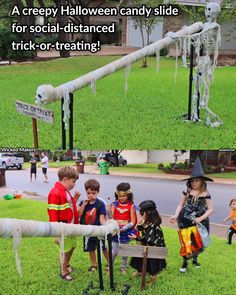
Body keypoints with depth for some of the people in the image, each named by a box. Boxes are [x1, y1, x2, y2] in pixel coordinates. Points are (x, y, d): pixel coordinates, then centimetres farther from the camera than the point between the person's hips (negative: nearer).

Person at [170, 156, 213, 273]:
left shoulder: (205, 194, -7)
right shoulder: (187, 192, -3)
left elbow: (210, 209, -4)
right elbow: (180, 205, 1)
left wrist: (201, 218, -17)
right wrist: (175, 216, -13)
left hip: (199, 222, 0)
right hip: (185, 222, 0)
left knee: (198, 242, 11)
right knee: (186, 243, 3)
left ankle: (195, 259, 39)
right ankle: (185, 262, 24)